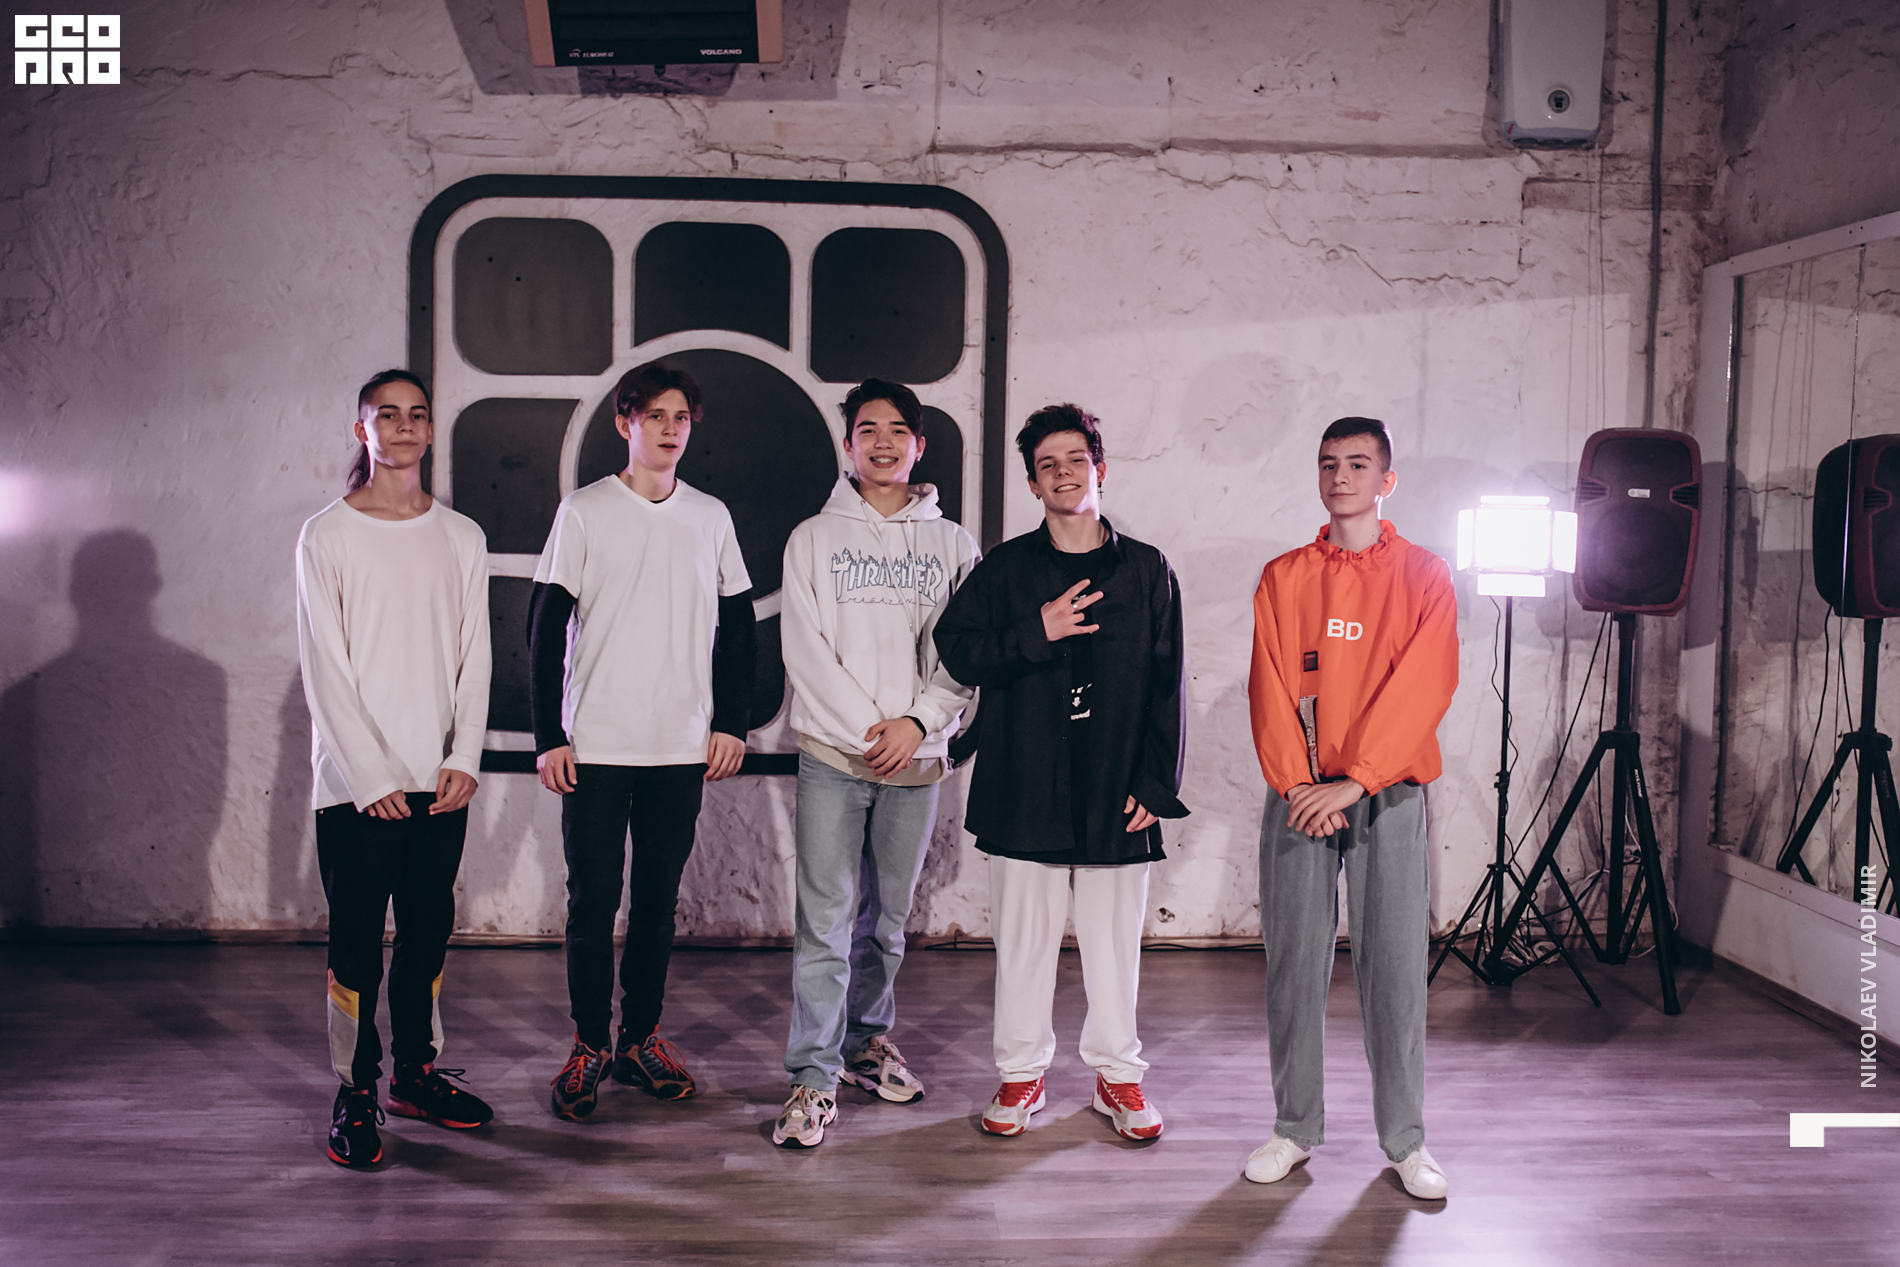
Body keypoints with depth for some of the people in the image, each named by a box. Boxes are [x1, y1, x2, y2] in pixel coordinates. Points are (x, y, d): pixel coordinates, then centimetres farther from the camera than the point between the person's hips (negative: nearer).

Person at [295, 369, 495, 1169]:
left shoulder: (462, 538, 10)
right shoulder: (327, 535, -1)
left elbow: (474, 657, 8)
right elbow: (325, 668, -6)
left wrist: (463, 758, -4)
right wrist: (371, 777, -12)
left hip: (441, 779, 4)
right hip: (356, 780, -3)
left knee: (428, 934, 11)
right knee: (356, 943, 0)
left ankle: (417, 1073, 25)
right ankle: (356, 1093, 12)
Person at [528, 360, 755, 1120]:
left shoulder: (711, 518, 8)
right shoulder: (584, 512, 0)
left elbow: (737, 627, 13)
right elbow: (545, 629, -1)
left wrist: (731, 723, 5)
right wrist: (548, 736, -5)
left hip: (684, 747, 3)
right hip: (595, 745, -2)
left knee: (658, 900, 9)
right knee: (593, 901, 1)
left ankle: (642, 1039, 22)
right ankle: (588, 1047, 15)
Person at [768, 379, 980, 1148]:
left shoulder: (952, 545, 9)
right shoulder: (814, 538, 6)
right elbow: (806, 651, -1)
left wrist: (917, 722, -10)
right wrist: (866, 730, -9)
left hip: (917, 757, 2)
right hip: (833, 752, -2)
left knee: (887, 916, 11)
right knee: (826, 919, -6)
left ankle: (868, 1041, 28)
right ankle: (814, 1077, 0)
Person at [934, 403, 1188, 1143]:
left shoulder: (1147, 570, 6)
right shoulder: (1005, 568, 6)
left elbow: (1167, 686, 4)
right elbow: (958, 652, 0)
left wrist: (1156, 783, -3)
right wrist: (1036, 632, -14)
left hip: (1118, 794, 0)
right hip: (1024, 789, 0)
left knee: (1114, 940, 7)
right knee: (1024, 937, 8)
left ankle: (1117, 1073, 23)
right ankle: (1022, 1073, 22)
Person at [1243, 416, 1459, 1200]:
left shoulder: (1424, 576, 4)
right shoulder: (1284, 578, 10)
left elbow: (1423, 688, -6)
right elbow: (1270, 688, 3)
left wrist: (1353, 782, -13)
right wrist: (1297, 784, -9)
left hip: (1388, 793, -1)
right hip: (1298, 796, 2)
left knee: (1394, 964, 0)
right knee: (1294, 961, 3)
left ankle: (1406, 1140, 11)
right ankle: (1295, 1128, 13)